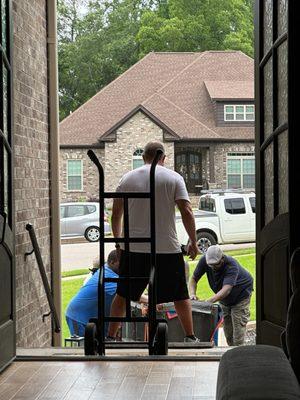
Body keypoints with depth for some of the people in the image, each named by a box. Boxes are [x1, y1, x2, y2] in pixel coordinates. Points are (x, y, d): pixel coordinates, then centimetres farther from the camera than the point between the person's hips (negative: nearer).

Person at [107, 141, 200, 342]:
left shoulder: (128, 178, 7)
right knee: (180, 294, 11)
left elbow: (116, 214, 9)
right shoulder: (174, 178, 0)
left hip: (133, 248, 2)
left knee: (122, 294, 14)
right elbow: (187, 212, -9)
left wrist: (118, 239, 23)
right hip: (167, 248, -2)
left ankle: (111, 336, 16)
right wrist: (194, 242, 0)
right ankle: (190, 337, 13)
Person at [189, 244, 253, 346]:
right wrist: (192, 294, -36)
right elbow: (193, 279, -15)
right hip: (224, 297, 5)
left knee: (238, 323, -13)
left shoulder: (231, 265, -38)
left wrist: (210, 301, -63)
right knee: (227, 325, 7)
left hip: (241, 293, -5)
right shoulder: (204, 261, -24)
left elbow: (226, 290, -50)